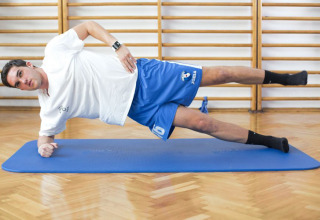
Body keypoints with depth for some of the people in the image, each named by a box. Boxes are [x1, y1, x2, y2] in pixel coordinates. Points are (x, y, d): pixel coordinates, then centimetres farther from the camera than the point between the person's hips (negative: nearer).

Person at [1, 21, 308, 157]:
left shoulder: (55, 50, -3)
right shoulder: (49, 106, 3)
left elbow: (88, 26, 5)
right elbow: (46, 134, 14)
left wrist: (117, 46, -10)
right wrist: (44, 145, -10)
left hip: (141, 75, 0)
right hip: (139, 108, 1)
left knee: (218, 74, -3)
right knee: (202, 123, -11)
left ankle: (280, 77, 18)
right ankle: (268, 142, 6)